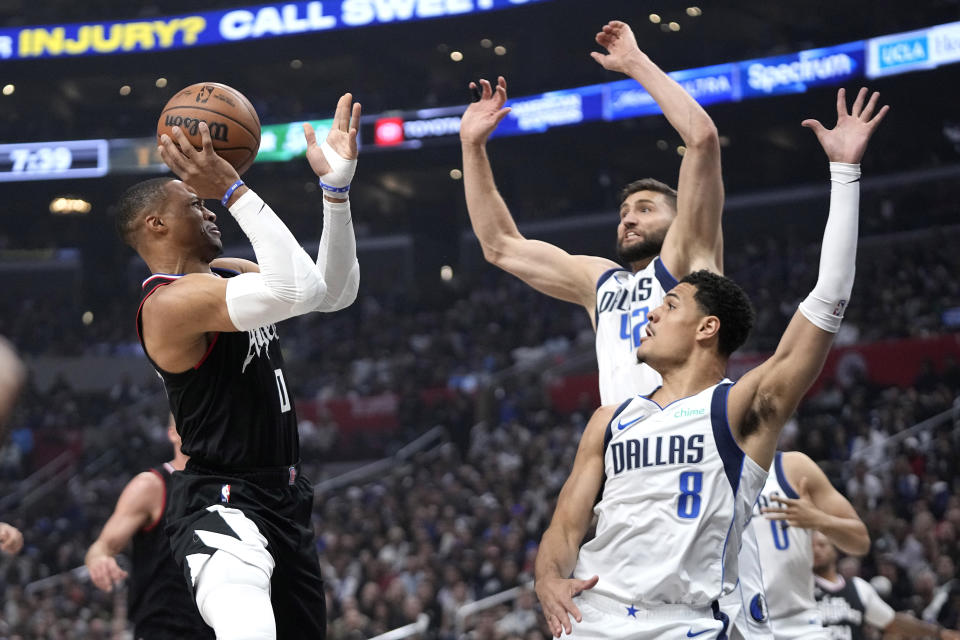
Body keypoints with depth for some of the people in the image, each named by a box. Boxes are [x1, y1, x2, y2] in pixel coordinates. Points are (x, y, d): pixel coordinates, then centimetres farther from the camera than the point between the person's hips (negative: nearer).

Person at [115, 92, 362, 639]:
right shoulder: (171, 301, -20)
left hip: (285, 494, 10)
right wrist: (234, 190, -31)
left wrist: (337, 186, 0)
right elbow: (297, 291, -33)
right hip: (222, 505, -10)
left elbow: (336, 291, 9)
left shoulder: (225, 273, 11)